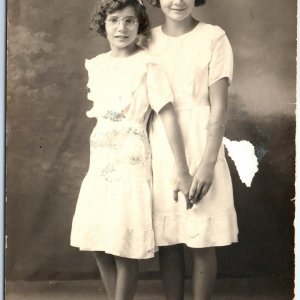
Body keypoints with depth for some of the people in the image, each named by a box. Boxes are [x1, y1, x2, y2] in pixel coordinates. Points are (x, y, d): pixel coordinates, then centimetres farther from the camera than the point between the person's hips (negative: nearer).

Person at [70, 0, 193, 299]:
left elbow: (168, 115, -16)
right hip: (99, 165, 7)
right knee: (97, 244, 10)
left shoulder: (147, 64, -12)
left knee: (124, 248, -2)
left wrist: (181, 170, -19)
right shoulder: (96, 65, 8)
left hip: (130, 165, -7)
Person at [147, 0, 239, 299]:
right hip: (158, 149, 3)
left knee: (201, 241, 2)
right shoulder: (148, 40, 7)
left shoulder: (213, 38, -5)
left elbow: (219, 106, -8)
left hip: (199, 145, -3)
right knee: (166, 240, 7)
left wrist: (208, 163, -15)